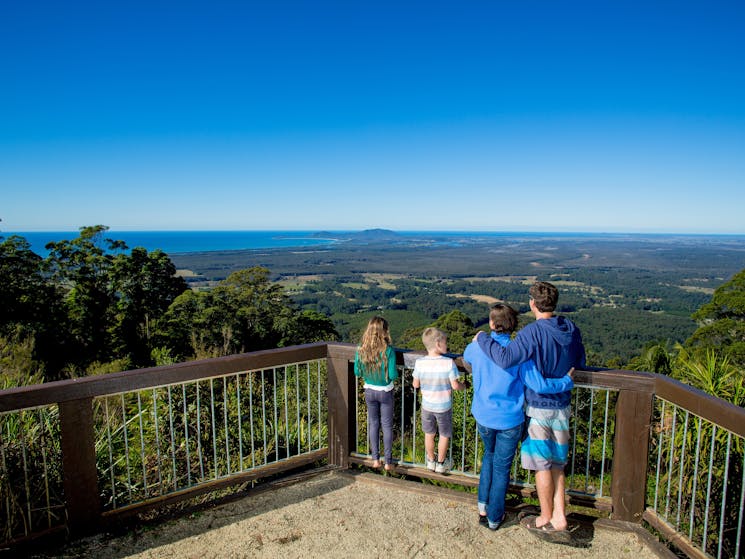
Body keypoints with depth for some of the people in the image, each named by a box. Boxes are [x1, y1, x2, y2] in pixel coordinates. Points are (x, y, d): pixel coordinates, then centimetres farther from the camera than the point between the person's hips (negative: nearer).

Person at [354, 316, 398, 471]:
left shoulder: (361, 350, -12)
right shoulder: (388, 350, -23)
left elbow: (357, 372, -4)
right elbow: (393, 375, -20)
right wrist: (395, 372, 2)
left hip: (369, 391, 3)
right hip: (386, 392, -3)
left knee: (373, 424, 18)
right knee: (387, 425, 12)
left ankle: (375, 459, 27)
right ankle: (388, 461, 22)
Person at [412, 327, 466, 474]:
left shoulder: (419, 362, -16)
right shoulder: (449, 363, -24)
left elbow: (415, 384, -7)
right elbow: (455, 385, -18)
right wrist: (463, 386, 4)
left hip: (427, 406, 2)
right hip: (444, 407, -2)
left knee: (429, 434, 22)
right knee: (444, 435, 20)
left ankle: (431, 460, 40)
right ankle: (441, 463, 35)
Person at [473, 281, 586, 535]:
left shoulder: (533, 332, -23)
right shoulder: (571, 329, 0)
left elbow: (505, 358, -34)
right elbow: (579, 363, 14)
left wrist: (482, 339, -20)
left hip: (538, 407, -7)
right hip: (562, 406, 7)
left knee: (542, 464, 9)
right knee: (556, 463, 18)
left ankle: (546, 518, 24)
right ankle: (559, 516, 26)